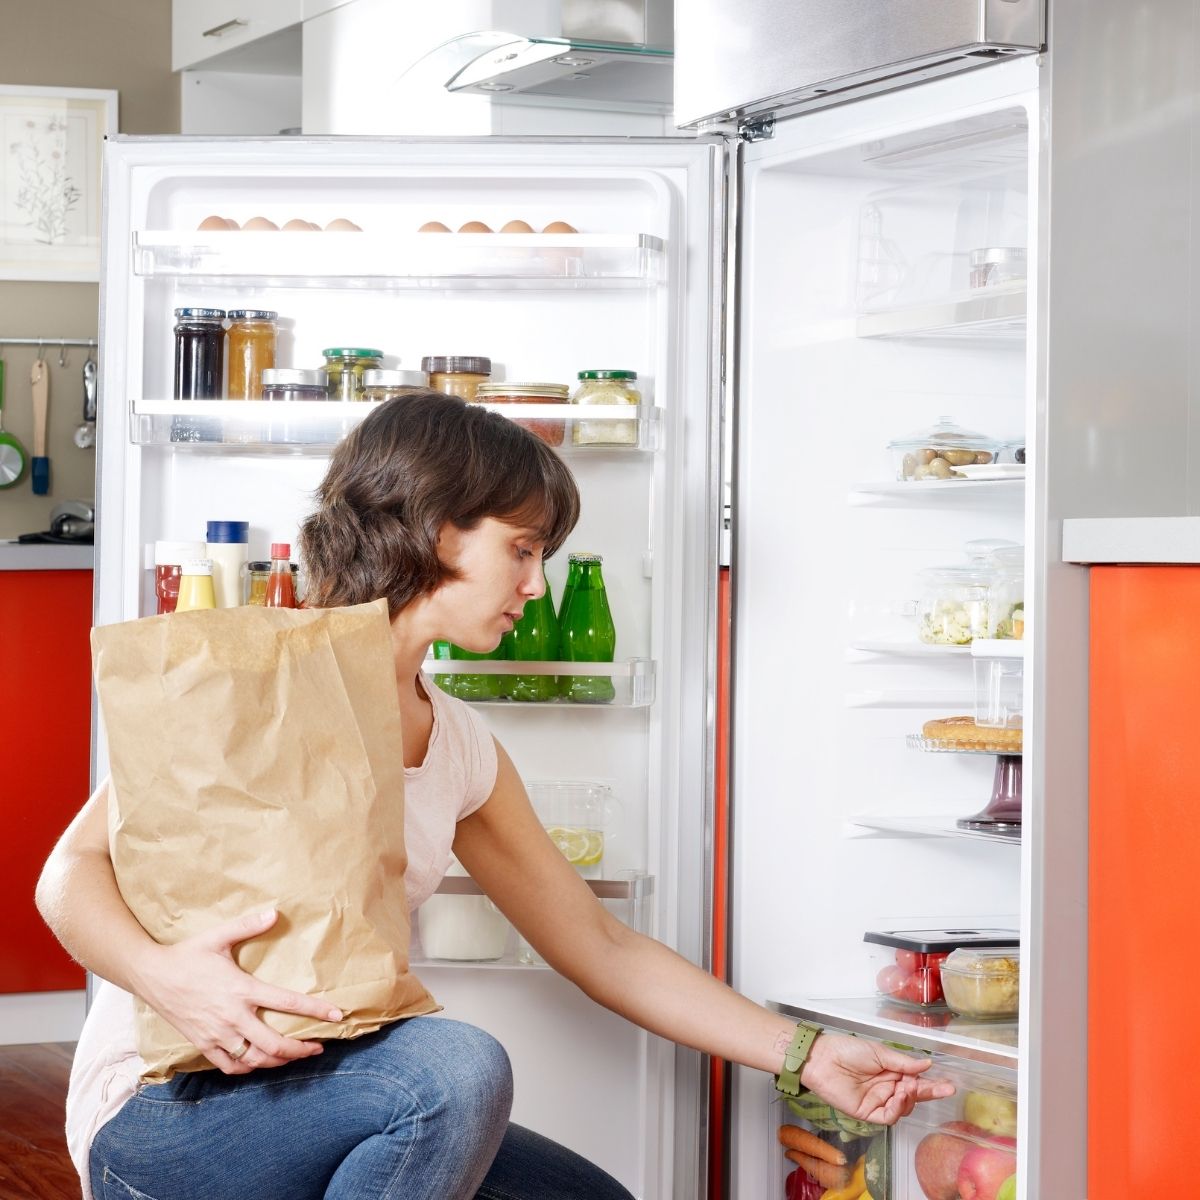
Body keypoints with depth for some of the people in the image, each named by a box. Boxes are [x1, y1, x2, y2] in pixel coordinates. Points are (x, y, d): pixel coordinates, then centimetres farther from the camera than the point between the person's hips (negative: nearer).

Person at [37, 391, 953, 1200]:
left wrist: (806, 1056, 12)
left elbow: (601, 946, 15)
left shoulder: (462, 749, 11)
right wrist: (166, 975, -35)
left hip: (320, 1096, 8)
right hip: (160, 1112, -8)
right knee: (457, 1067, -31)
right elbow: (73, 871, -13)